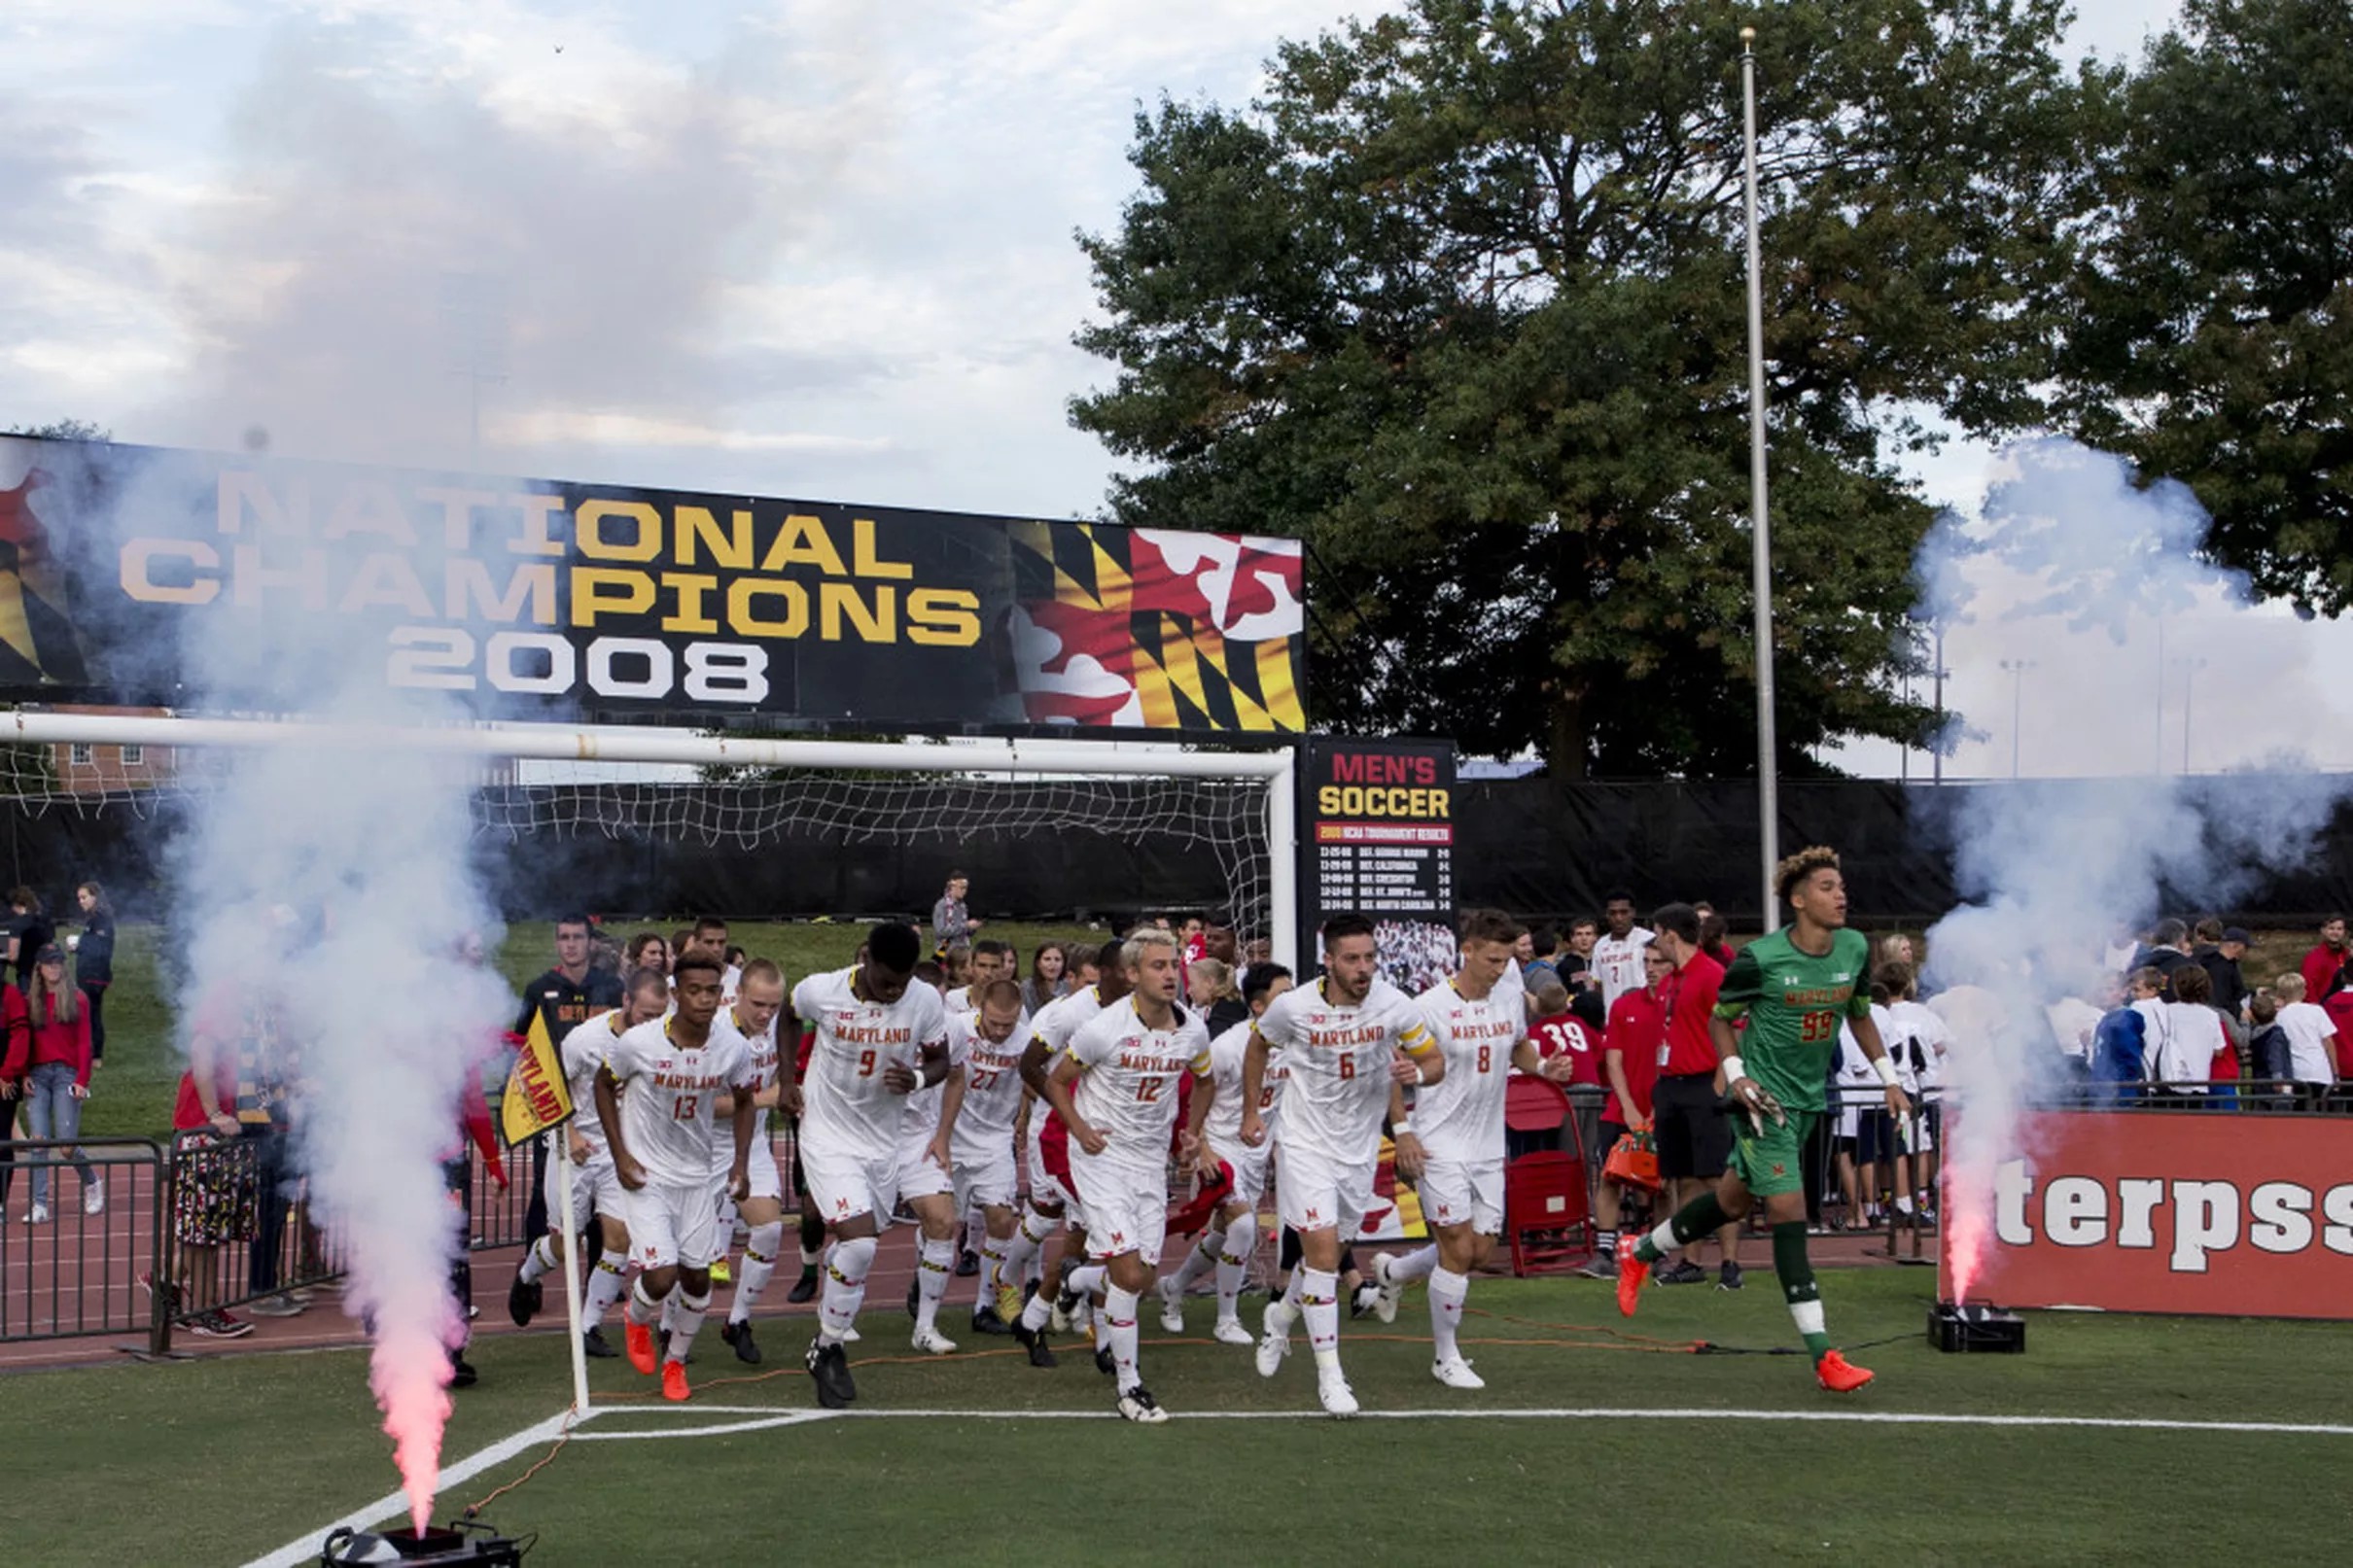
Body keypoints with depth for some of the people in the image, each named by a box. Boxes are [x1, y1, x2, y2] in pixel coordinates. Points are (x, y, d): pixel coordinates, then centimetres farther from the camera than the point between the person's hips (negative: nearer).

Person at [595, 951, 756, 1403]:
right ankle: (637, 1319, 23)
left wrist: (741, 1162, 0)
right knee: (661, 1275, -14)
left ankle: (675, 1363, 31)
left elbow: (743, 1101, 9)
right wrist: (620, 1155, -7)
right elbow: (604, 1086, -2)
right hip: (645, 1175, -4)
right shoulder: (638, 1043, -20)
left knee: (697, 1276, 6)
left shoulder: (732, 1047, -11)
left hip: (696, 1175, 4)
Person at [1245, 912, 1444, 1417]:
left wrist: (1417, 1072, -24)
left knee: (1326, 1247, 15)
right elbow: (1257, 1046, 6)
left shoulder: (1394, 1005, -14)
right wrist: (1251, 1113, 7)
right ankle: (1329, 1374, -6)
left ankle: (1281, 1316, 45)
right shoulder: (1293, 1007, -16)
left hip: (1361, 1144, 3)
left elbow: (1436, 1060, -1)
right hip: (1307, 1142, -3)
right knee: (1322, 1248, -13)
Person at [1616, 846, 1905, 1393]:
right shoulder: (1759, 958, -15)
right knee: (1788, 1211, -11)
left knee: (1734, 1200, 17)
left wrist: (1889, 1080, 14)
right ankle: (1823, 1356, -9)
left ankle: (1640, 1251, 41)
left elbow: (1859, 1015, 16)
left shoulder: (1855, 949, 0)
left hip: (1809, 1097, 6)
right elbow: (1722, 1018, -2)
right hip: (1763, 1097, -6)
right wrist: (1736, 1077, -15)